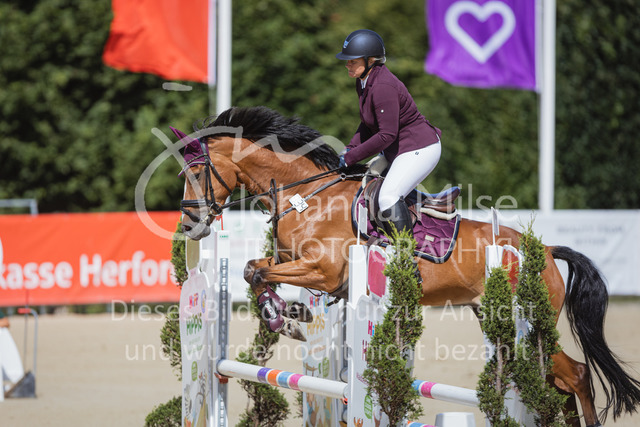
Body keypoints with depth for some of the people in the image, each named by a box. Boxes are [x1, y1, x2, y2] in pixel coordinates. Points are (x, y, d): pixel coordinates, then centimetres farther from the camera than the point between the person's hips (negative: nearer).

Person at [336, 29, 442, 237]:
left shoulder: (383, 87, -26)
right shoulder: (363, 82, 4)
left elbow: (387, 135, -27)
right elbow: (369, 124, 15)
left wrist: (351, 157, -21)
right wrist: (351, 148, -1)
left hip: (419, 149, -11)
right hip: (400, 151, 11)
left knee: (388, 198, -24)